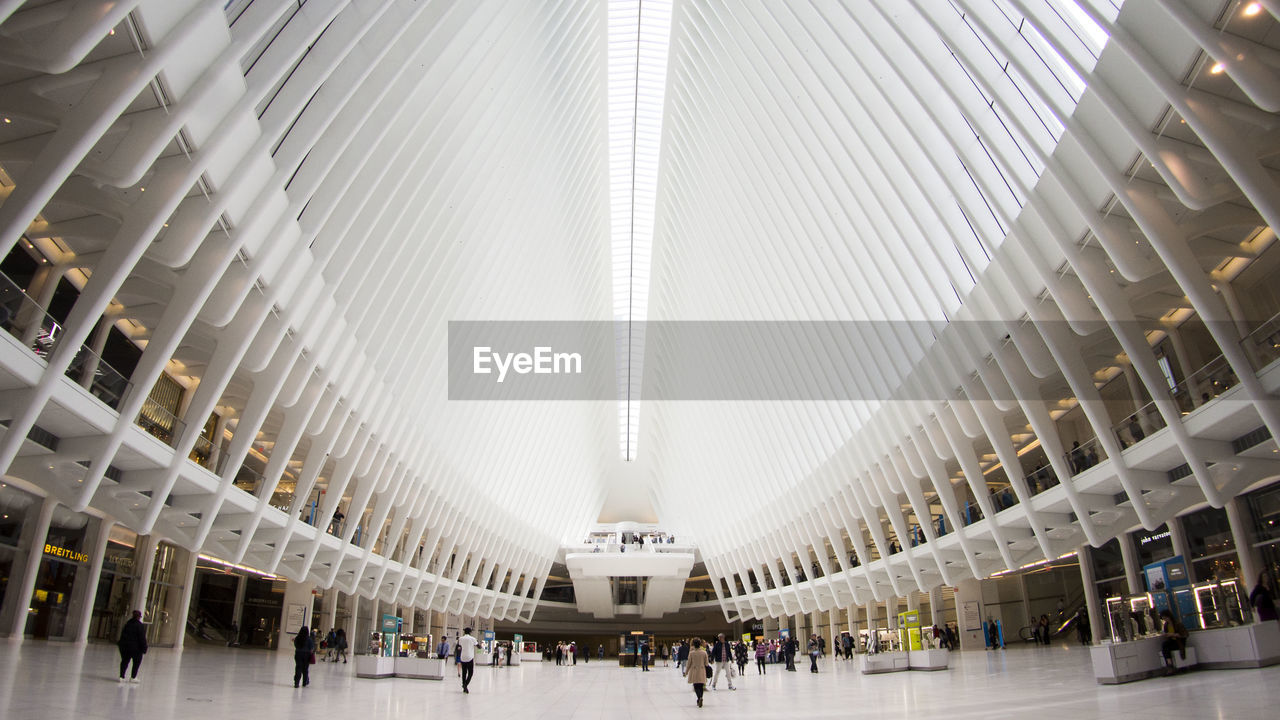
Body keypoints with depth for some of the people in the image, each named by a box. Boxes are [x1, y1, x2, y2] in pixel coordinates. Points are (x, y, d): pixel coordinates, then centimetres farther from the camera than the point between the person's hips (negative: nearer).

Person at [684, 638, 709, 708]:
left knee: (696, 686, 3)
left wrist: (686, 672, 9)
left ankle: (700, 697, -22)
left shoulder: (691, 653, -9)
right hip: (702, 671, 1)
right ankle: (699, 700, 14)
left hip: (694, 671, -1)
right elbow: (706, 663, 0)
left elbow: (689, 663, -3)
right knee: (701, 686, 12)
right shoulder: (704, 652, -6)